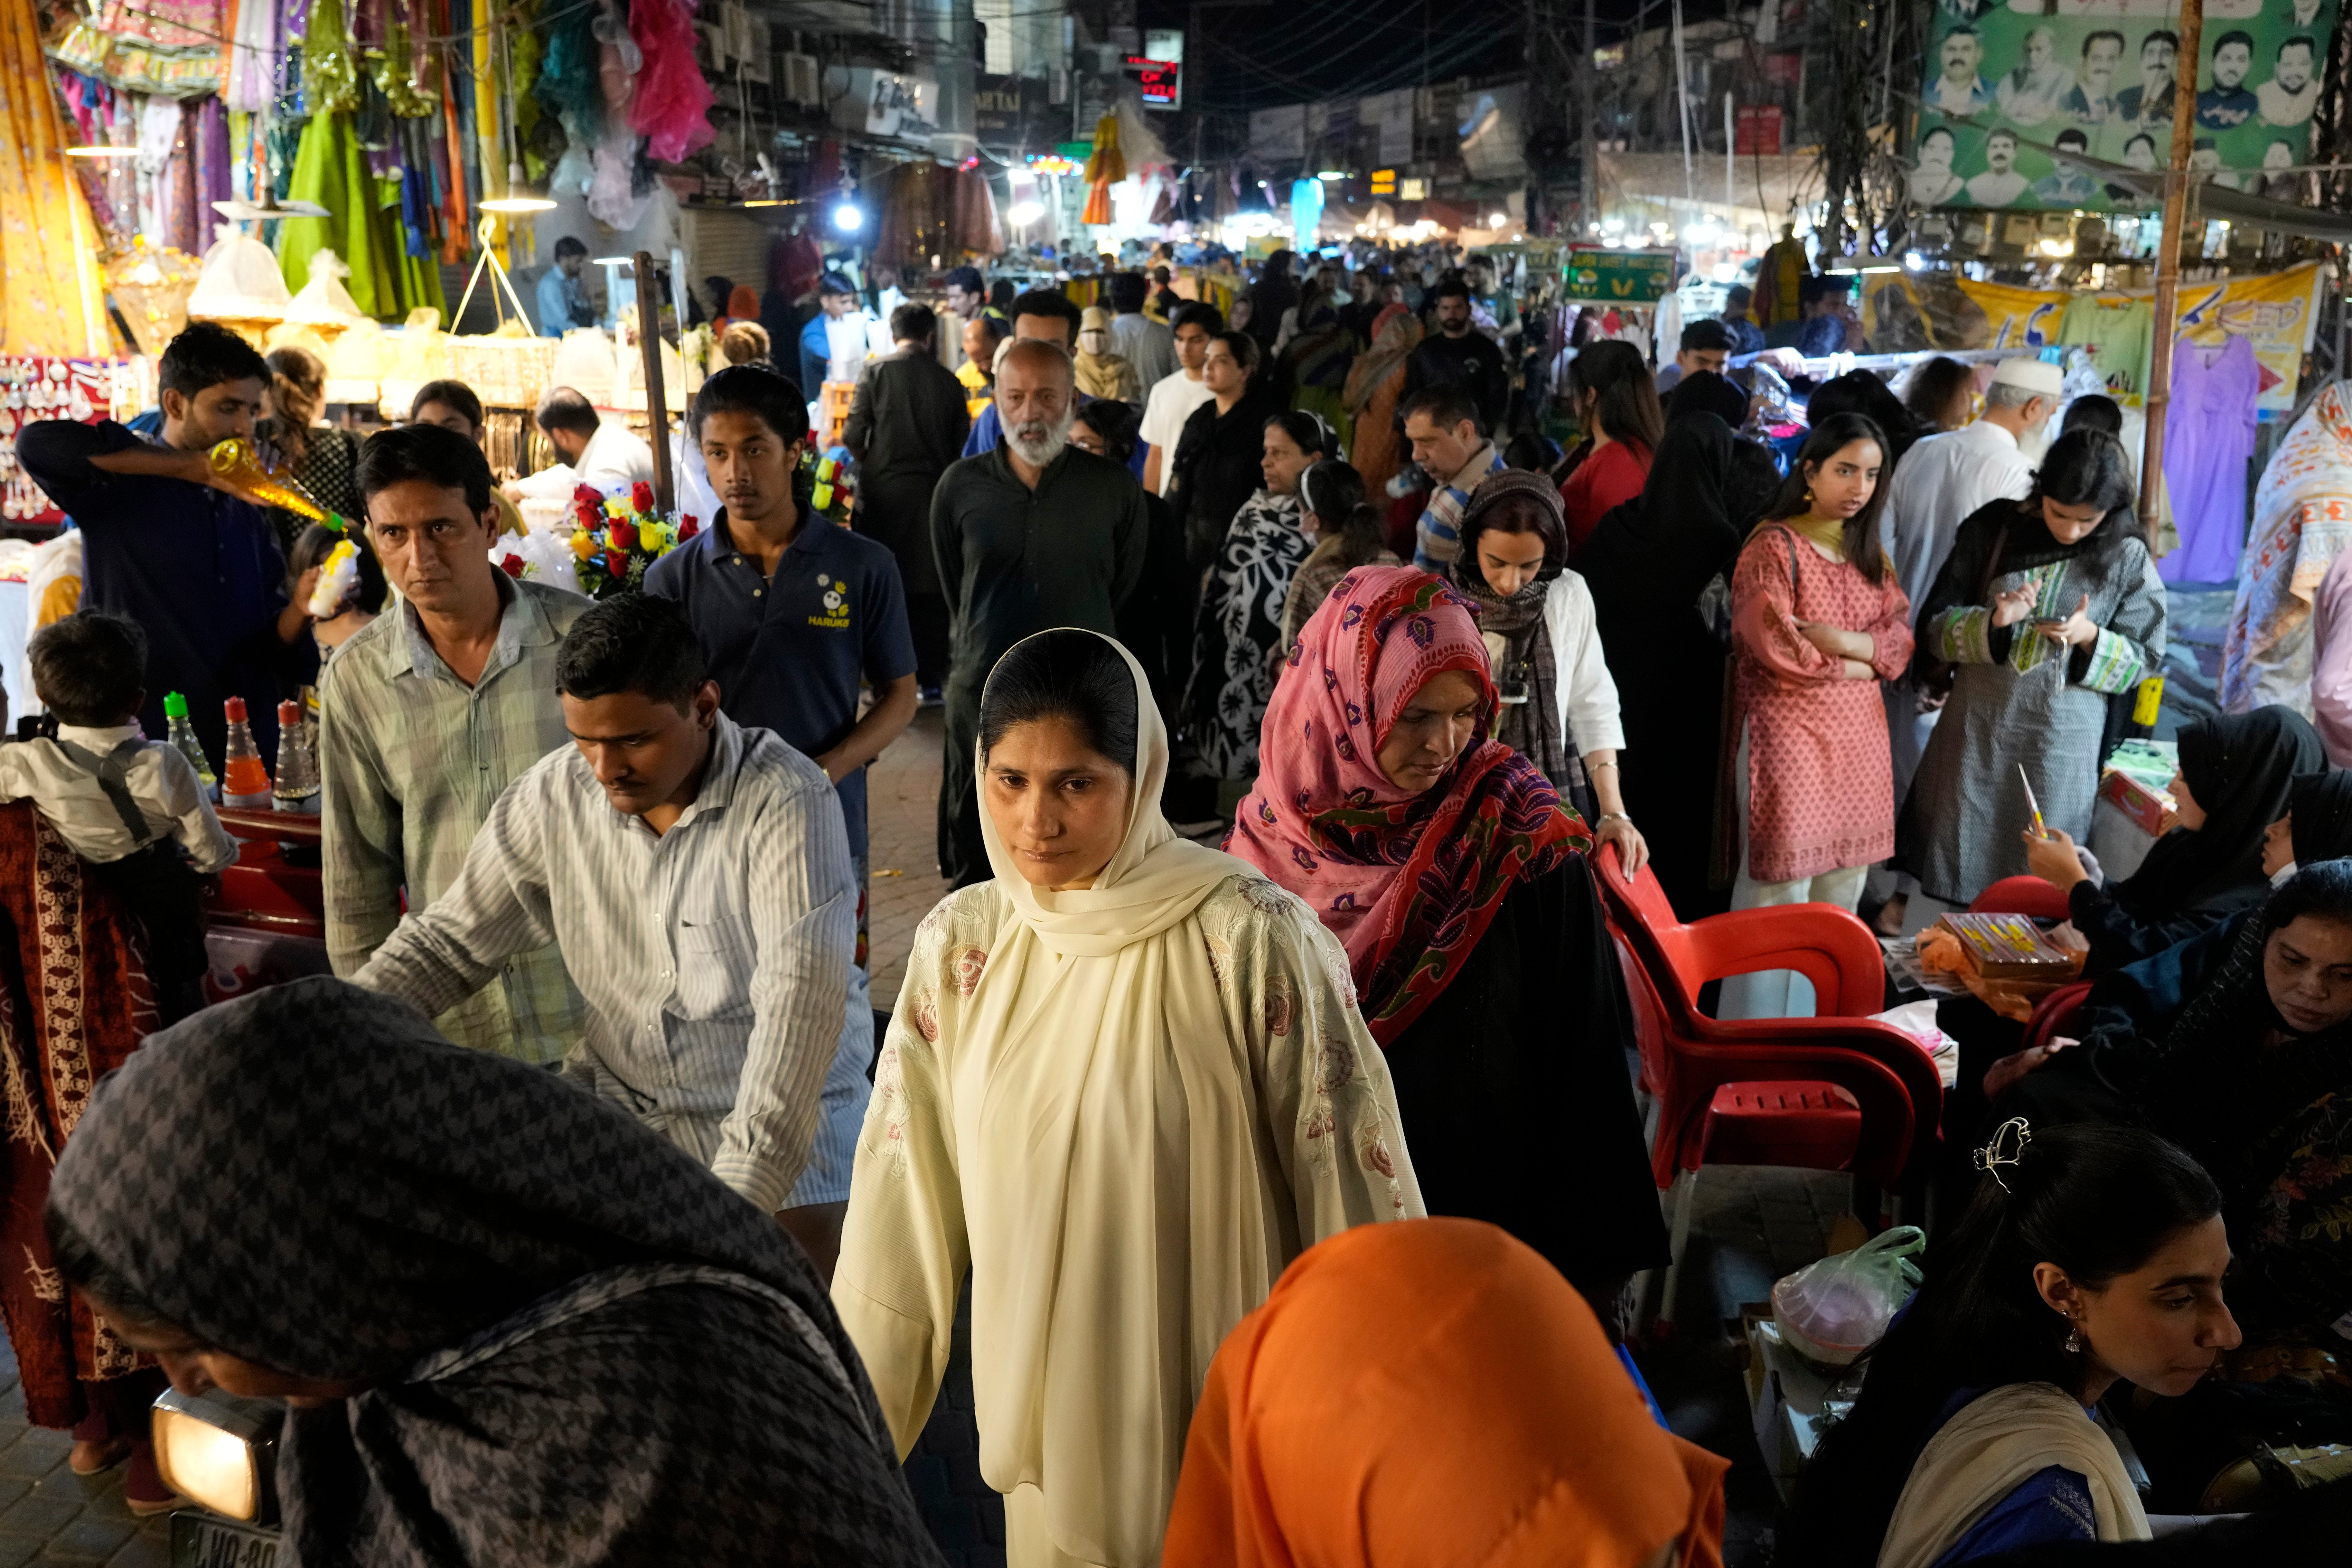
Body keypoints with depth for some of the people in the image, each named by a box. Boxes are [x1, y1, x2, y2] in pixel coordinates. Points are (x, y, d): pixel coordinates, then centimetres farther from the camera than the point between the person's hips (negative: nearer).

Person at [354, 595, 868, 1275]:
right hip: (615, 1091, 5)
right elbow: (451, 940, 6)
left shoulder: (789, 804, -20)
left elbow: (798, 1002, -28)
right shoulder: (556, 793, -4)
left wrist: (737, 1195, -35)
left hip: (779, 1110, -5)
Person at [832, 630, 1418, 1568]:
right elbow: (902, 1199, 1)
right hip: (1045, 1406, 4)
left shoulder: (1251, 941, -19)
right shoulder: (959, 944, -6)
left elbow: (1355, 1190, -12)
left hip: (1226, 1415, -3)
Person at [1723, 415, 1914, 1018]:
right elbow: (1777, 650, -17)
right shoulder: (1774, 547, -9)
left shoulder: (1868, 551, 14)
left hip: (1860, 736, 7)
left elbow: (1901, 637, 5)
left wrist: (1841, 640, -14)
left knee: (1844, 888, 11)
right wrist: (1856, 665, -5)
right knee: (1781, 891, -4)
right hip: (1789, 736, -7)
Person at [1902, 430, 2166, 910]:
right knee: (1952, 863, 8)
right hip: (1976, 729, 1)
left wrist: (2090, 637, -16)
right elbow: (1934, 627, 0)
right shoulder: (1993, 529, -2)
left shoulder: (2128, 559, -3)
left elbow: (2143, 659, 3)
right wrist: (1990, 621, -20)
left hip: (2062, 743, 0)